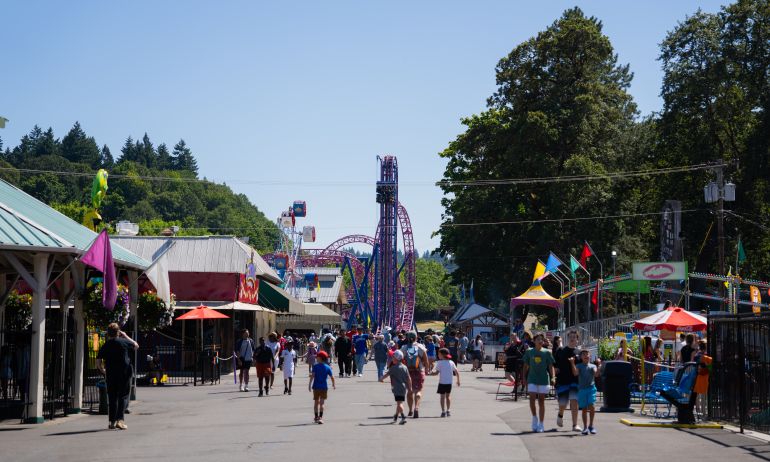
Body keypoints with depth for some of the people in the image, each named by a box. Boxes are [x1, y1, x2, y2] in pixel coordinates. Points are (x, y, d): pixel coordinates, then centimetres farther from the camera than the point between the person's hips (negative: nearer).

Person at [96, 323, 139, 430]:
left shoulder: (105, 346, 3)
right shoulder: (124, 342, -4)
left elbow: (98, 363, 3)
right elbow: (136, 346, 15)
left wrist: (103, 371, 19)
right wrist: (126, 336, 18)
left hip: (110, 375, 2)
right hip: (124, 374, -2)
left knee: (112, 397, 10)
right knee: (123, 396, 1)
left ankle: (112, 422, 12)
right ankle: (120, 419, -13)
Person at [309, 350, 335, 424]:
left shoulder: (315, 366, -5)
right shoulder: (328, 367, -1)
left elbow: (312, 376, -14)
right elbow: (332, 377, 0)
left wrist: (310, 385, -14)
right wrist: (334, 384, 15)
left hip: (316, 387, 0)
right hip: (324, 387, 0)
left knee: (316, 403, 13)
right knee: (321, 403, 0)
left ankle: (316, 417, 20)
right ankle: (320, 417, -12)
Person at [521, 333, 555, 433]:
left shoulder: (547, 352, 2)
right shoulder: (529, 352, 4)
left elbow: (551, 366, 3)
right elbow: (526, 366, 10)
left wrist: (552, 377, -7)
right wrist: (524, 378, 5)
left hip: (544, 380, 0)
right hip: (532, 379, 0)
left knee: (541, 401, 3)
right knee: (532, 399, -12)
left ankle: (541, 425, 10)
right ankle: (534, 418, 12)